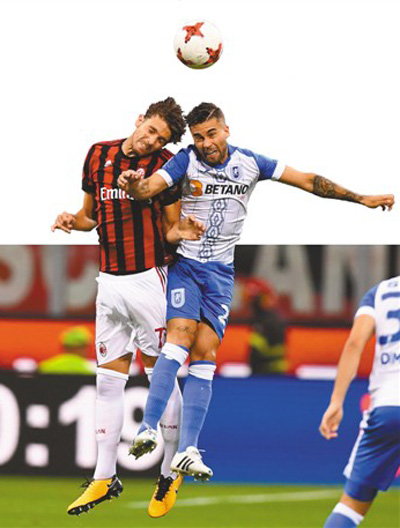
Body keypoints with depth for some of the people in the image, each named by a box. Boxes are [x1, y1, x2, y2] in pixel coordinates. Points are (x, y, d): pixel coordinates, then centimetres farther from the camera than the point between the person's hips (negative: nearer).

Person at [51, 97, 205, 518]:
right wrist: (73, 221, -5)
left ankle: (171, 473, 10)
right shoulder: (98, 155, 7)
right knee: (108, 380, 7)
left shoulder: (165, 166, -4)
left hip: (148, 279, -4)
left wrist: (181, 232, -20)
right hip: (109, 282, 4)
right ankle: (105, 478, 12)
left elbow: (169, 228, 2)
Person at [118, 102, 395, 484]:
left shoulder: (250, 163, 1)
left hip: (221, 272, 3)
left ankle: (187, 450, -7)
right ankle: (148, 428, -29)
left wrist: (361, 198, 7)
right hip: (184, 262, -3)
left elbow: (307, 180, 6)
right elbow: (149, 188, -19)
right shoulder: (187, 160, -7)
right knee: (181, 335, -22)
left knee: (205, 354, -4)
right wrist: (132, 187, -44)